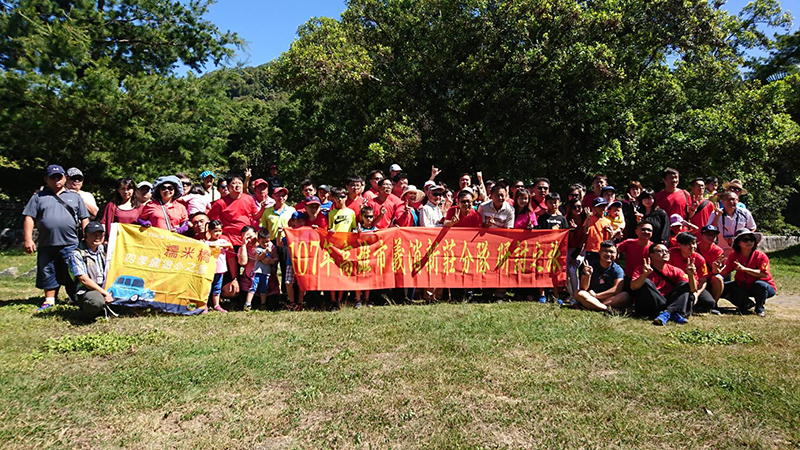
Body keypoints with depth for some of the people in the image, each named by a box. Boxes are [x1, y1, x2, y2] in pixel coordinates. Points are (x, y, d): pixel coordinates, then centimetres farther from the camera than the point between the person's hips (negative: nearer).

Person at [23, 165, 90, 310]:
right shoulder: (38, 197, 11)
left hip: (70, 244, -1)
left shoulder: (75, 197, 13)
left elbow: (84, 219, 11)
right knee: (47, 273, 8)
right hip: (47, 245, 1)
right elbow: (29, 218, 5)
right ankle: (49, 301, 19)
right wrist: (28, 239, -4)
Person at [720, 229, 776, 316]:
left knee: (760, 284, -39)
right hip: (742, 287, 5)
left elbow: (764, 274, -29)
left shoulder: (761, 256, -17)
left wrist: (744, 269, -36)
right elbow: (724, 274, -8)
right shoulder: (733, 256, -5)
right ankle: (746, 304, 10)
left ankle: (759, 308, -7)